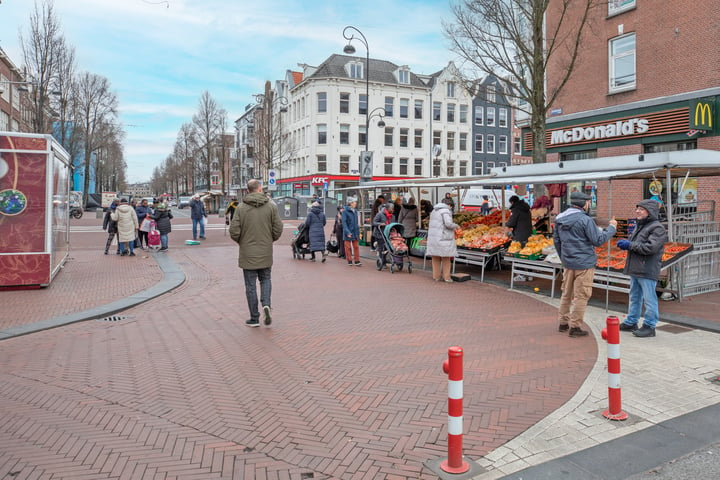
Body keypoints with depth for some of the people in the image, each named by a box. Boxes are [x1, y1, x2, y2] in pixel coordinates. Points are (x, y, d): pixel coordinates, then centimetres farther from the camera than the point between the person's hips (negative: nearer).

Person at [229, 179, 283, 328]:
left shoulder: (241, 207, -7)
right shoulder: (270, 206, -3)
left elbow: (234, 231, -11)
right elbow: (278, 229, -5)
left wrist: (240, 242, 10)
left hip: (247, 253, -1)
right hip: (265, 253, 1)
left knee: (250, 285, 8)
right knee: (265, 279, 21)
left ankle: (254, 318, 14)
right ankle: (266, 304, -3)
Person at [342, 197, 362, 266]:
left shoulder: (355, 211, 12)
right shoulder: (345, 211, -8)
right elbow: (344, 222, -13)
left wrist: (358, 232, 13)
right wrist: (347, 232, -20)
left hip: (355, 232, 6)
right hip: (348, 232, -6)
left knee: (356, 247, 4)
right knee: (348, 247, 2)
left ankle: (357, 261, 7)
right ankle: (349, 261, 10)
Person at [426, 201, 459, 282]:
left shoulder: (434, 211, 17)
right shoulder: (445, 211, -9)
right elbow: (448, 223, -20)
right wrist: (456, 226, -1)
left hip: (433, 237, 7)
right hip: (443, 238, -7)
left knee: (435, 258, 10)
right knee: (446, 258, 2)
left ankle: (436, 276, 13)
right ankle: (446, 277, 5)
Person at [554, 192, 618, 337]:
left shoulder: (559, 219, 6)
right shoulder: (585, 220, -18)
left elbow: (556, 241, 14)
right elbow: (598, 240, -13)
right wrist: (612, 227, 0)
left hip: (567, 263, 7)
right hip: (584, 264, -7)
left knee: (567, 293, 18)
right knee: (581, 296, 2)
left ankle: (563, 322, 25)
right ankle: (574, 327, 7)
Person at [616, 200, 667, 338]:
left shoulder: (657, 228, -12)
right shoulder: (639, 225, 17)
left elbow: (650, 247, -22)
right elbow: (633, 242, 25)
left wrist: (630, 245, -17)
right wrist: (624, 243, 1)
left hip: (647, 271, -9)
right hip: (635, 269, 9)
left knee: (649, 299, 0)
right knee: (634, 297, 17)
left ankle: (649, 326, 9)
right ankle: (631, 322, 28)